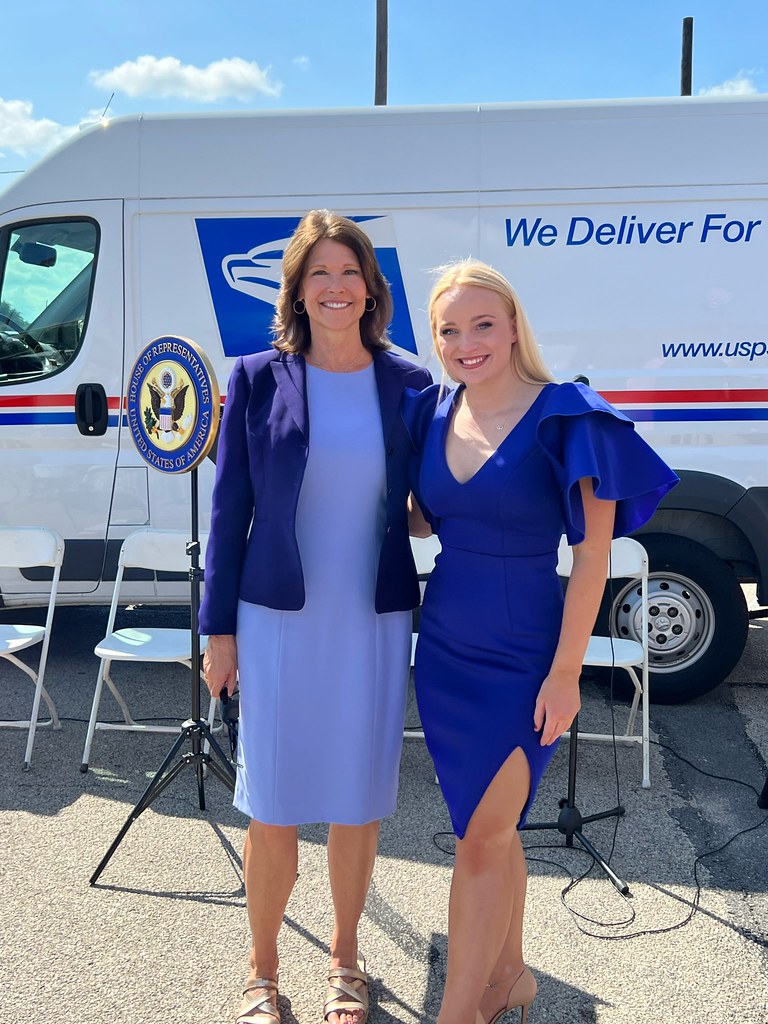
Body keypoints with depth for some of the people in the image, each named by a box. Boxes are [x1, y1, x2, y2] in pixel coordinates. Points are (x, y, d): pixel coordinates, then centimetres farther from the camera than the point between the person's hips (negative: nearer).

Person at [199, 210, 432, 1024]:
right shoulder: (258, 379, -1)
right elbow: (230, 508, 1)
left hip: (375, 622, 1)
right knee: (273, 809, 7)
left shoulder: (409, 386, 2)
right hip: (278, 620, -1)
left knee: (358, 803, 12)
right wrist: (219, 628, 0)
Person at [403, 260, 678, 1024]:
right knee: (492, 828, 18)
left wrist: (565, 672, -15)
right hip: (444, 646, 5)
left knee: (481, 839, 2)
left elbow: (593, 549, -13)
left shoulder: (565, 417, -13)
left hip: (520, 657, -5)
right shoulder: (432, 414, 3)